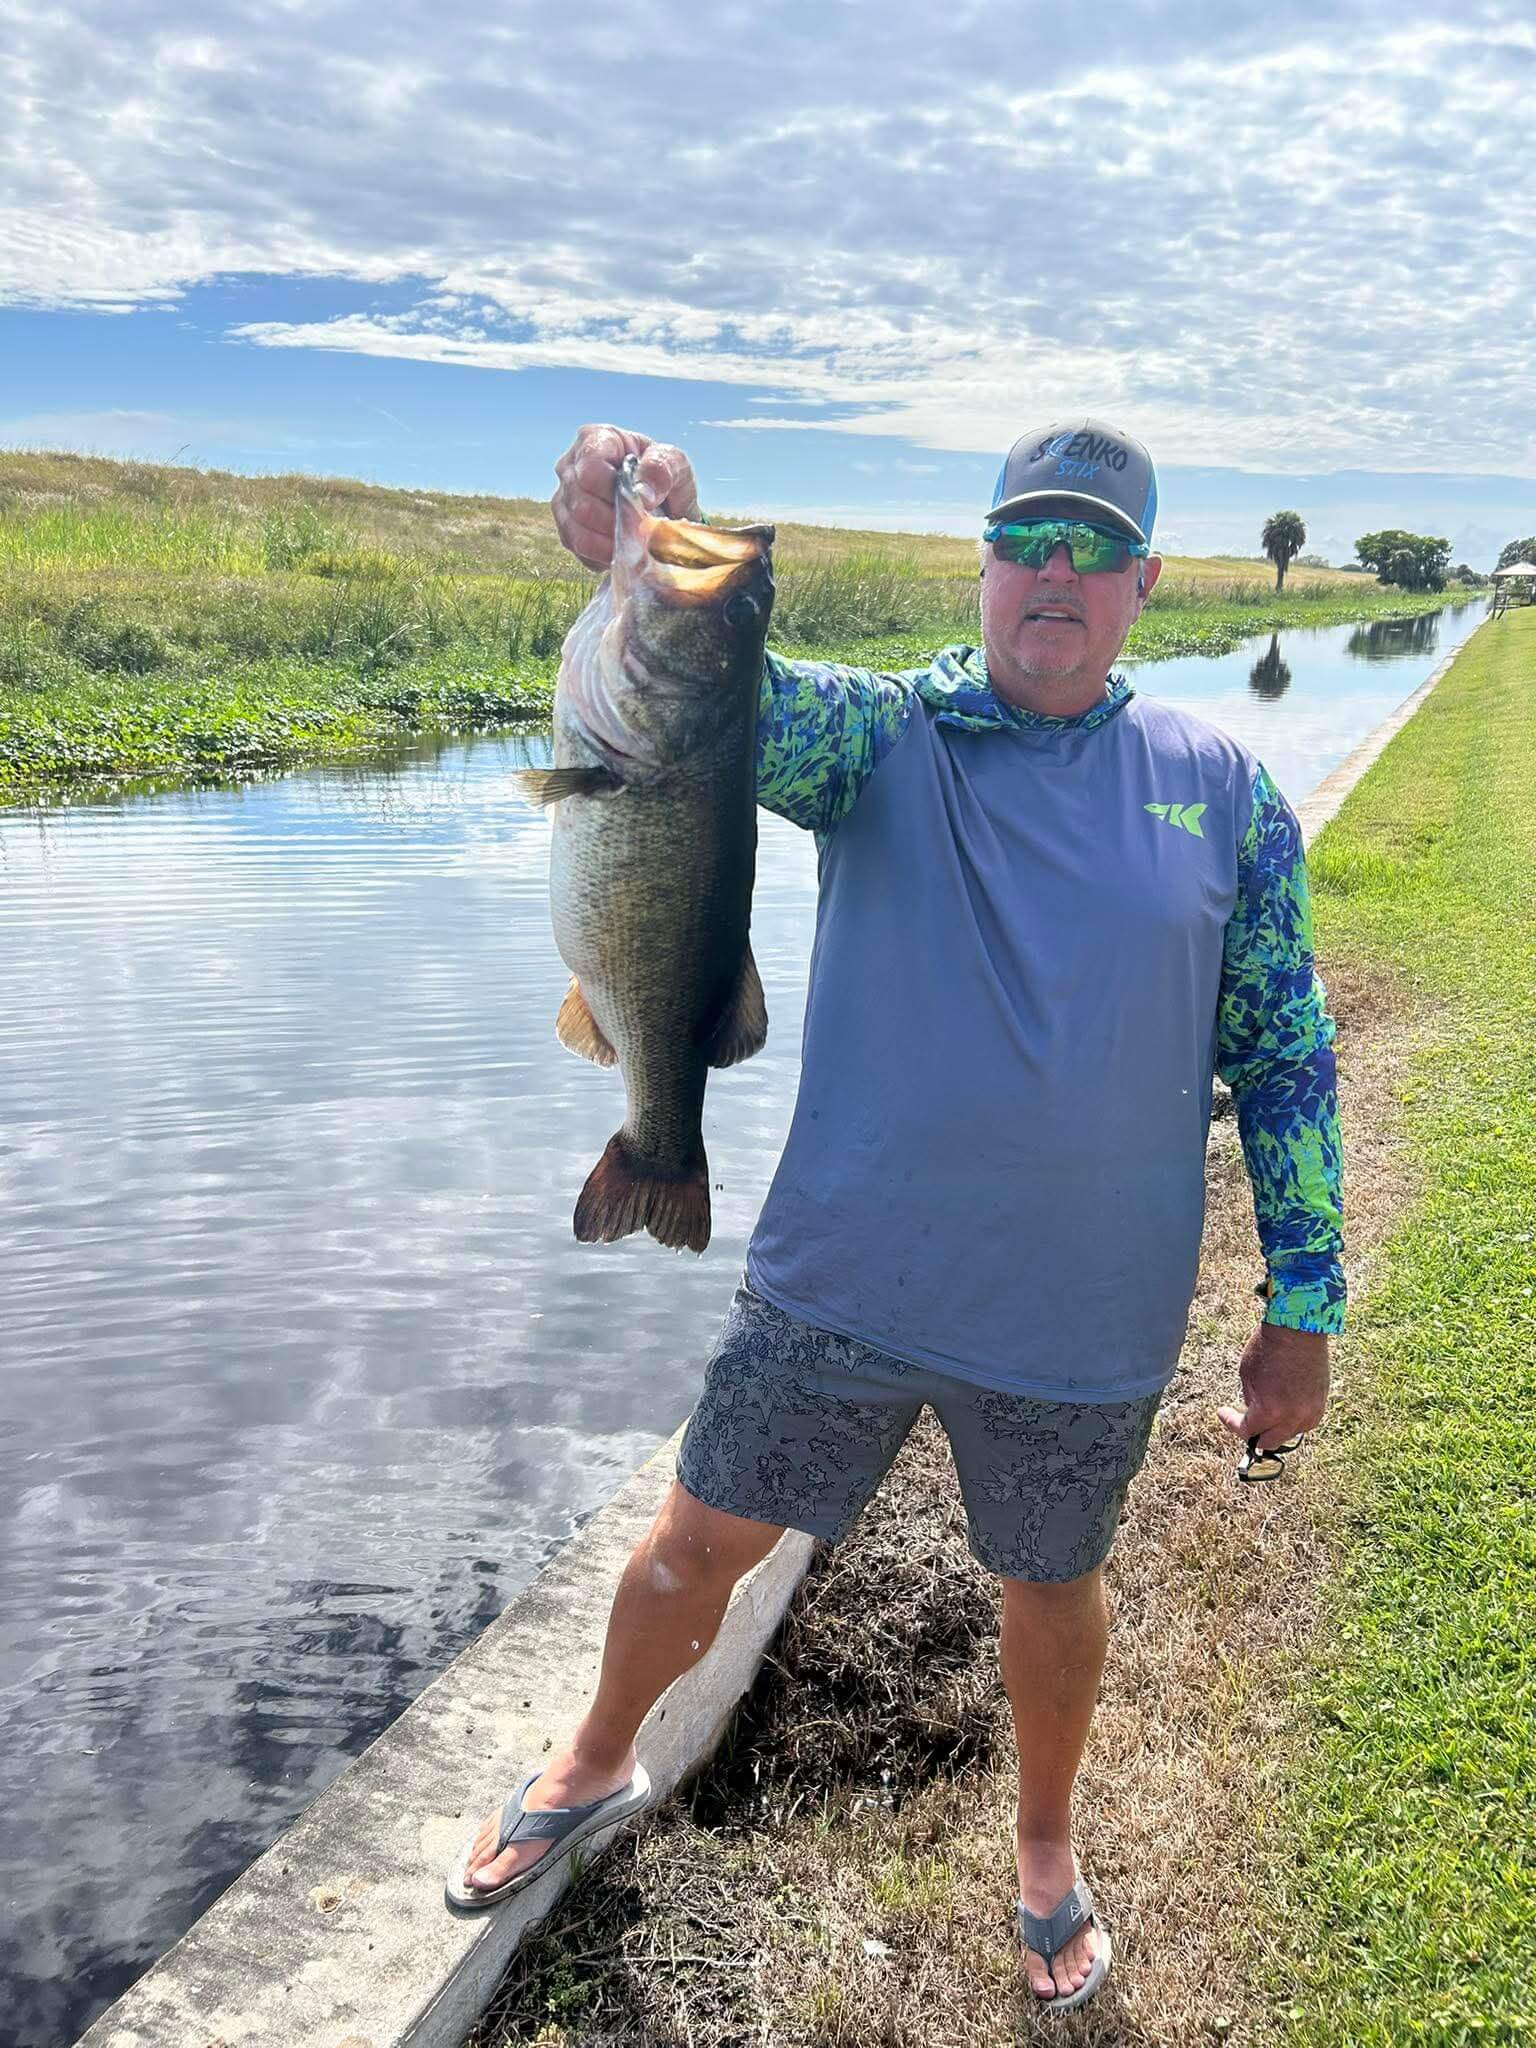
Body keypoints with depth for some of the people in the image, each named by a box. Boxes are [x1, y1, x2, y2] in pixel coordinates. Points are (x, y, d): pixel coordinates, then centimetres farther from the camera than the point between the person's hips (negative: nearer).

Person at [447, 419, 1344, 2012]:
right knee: (700, 1540, 14)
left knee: (1052, 1583, 21)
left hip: (1084, 1325, 1)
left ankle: (1047, 1850, 51)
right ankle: (596, 1770, 45)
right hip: (838, 1284, 0)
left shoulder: (1221, 790, -2)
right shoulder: (882, 733, -5)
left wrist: (1302, 1308, 1)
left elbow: (1285, 1055, 2)